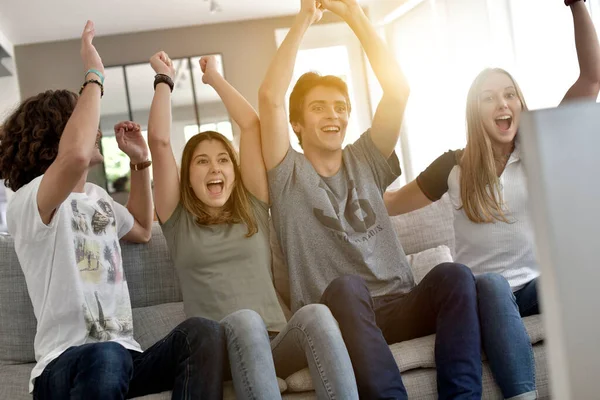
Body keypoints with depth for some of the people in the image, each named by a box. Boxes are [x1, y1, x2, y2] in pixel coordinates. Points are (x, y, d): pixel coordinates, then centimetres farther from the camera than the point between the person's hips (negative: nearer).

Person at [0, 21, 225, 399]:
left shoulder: (98, 196, 20)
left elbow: (142, 230, 40)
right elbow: (75, 155, -32)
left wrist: (140, 161, 29)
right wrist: (94, 77, -17)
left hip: (124, 358, 7)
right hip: (65, 367, -7)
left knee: (202, 332, -24)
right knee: (105, 356, -42)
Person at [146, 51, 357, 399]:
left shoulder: (253, 208, 20)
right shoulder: (178, 220, 15)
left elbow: (252, 125, 16)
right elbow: (159, 140, 7)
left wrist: (215, 78, 27)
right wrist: (165, 78, 20)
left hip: (276, 343, 2)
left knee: (316, 313, -32)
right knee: (244, 320, -37)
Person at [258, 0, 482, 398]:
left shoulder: (365, 160, 18)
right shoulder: (289, 175, 8)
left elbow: (398, 88, 6)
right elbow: (270, 97, -7)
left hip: (400, 308, 4)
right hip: (340, 314, -3)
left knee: (453, 274, -27)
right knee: (345, 287, -38)